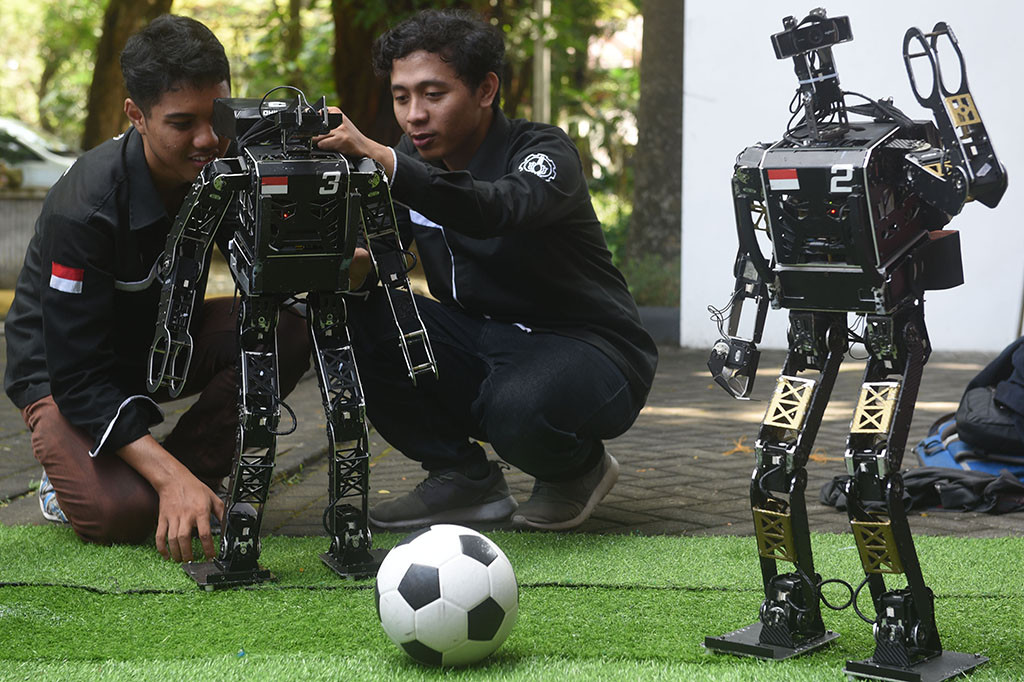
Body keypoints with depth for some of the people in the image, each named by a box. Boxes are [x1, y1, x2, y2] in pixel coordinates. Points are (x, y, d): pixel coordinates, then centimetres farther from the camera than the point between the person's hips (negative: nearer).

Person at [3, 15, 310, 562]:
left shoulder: (223, 170, -17)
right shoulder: (83, 209, -32)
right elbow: (79, 377, -31)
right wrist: (170, 476, -40)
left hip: (168, 338, 5)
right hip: (63, 370, -5)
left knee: (288, 331, -24)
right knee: (120, 513, -30)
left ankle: (193, 468, -7)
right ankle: (73, 480, 6)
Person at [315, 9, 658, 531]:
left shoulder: (544, 151, -16)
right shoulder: (418, 157, 3)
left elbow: (497, 209, -40)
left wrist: (379, 158, -52)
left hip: (590, 350, -6)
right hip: (481, 346, 6)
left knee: (517, 410, -39)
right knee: (355, 319, -14)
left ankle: (580, 466, 0)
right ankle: (463, 477, 0)